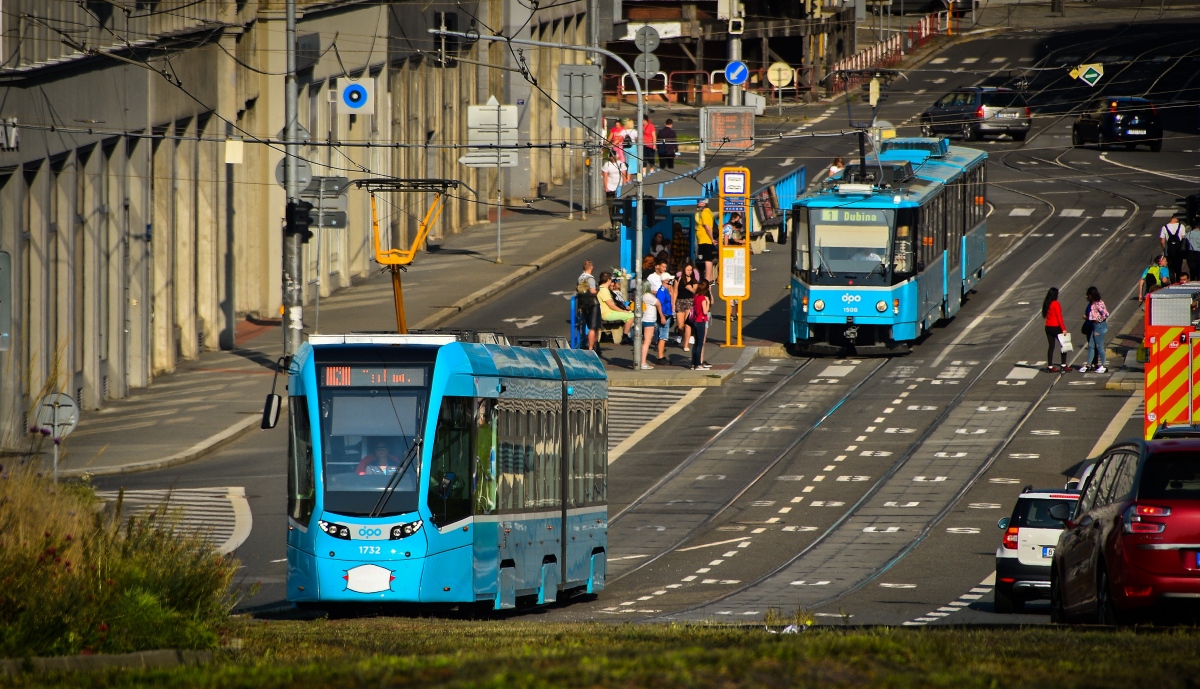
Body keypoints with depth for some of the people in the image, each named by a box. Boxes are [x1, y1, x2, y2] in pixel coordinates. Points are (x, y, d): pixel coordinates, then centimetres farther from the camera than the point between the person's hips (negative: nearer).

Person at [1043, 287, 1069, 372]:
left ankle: (1050, 366, 9)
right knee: (1063, 345, 5)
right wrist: (1063, 329, -14)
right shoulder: (1055, 304, -16)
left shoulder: (1046, 304, 6)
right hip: (1056, 327, -7)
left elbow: (1044, 315, 11)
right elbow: (1059, 317, -17)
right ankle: (1063, 365, 4)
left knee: (1051, 346, 10)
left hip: (1048, 327, 7)